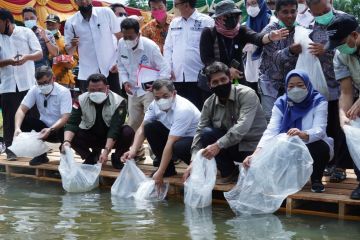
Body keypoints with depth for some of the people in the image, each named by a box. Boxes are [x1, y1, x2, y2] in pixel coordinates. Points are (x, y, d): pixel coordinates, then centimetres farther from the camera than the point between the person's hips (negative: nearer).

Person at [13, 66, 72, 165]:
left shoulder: (64, 92, -19)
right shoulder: (35, 90, -9)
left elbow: (65, 118, -28)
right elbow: (22, 110, -15)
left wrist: (50, 130, -46)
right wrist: (17, 128, -34)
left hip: (59, 129, -4)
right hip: (44, 128, 4)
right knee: (23, 120, -20)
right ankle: (40, 154, -5)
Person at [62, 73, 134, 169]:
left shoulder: (118, 102, -24)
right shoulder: (81, 100, -17)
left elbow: (115, 129, -30)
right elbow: (72, 123, -25)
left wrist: (106, 151, -42)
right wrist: (66, 142, -45)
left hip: (112, 139, -1)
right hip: (90, 136, 2)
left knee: (128, 132, -32)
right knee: (71, 135, -26)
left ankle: (116, 157, -2)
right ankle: (90, 157, 2)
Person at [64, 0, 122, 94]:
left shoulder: (106, 13, -4)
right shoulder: (71, 22, -1)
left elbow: (120, 37, 2)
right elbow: (69, 51, 6)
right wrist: (73, 45, -17)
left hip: (111, 69, -1)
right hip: (87, 74, 1)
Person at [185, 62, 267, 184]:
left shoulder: (247, 94, -17)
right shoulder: (209, 104, 0)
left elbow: (242, 127, -29)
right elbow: (200, 132, -3)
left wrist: (218, 145, -38)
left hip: (253, 146, -5)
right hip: (232, 146, 5)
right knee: (206, 133, -19)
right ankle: (229, 174, -5)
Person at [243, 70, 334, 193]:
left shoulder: (318, 102, -14)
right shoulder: (281, 103, -7)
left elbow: (319, 130, -29)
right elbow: (271, 131, -20)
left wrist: (303, 135, -54)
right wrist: (256, 153, -39)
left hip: (313, 149, -2)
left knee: (320, 147, -36)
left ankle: (316, 180, -6)